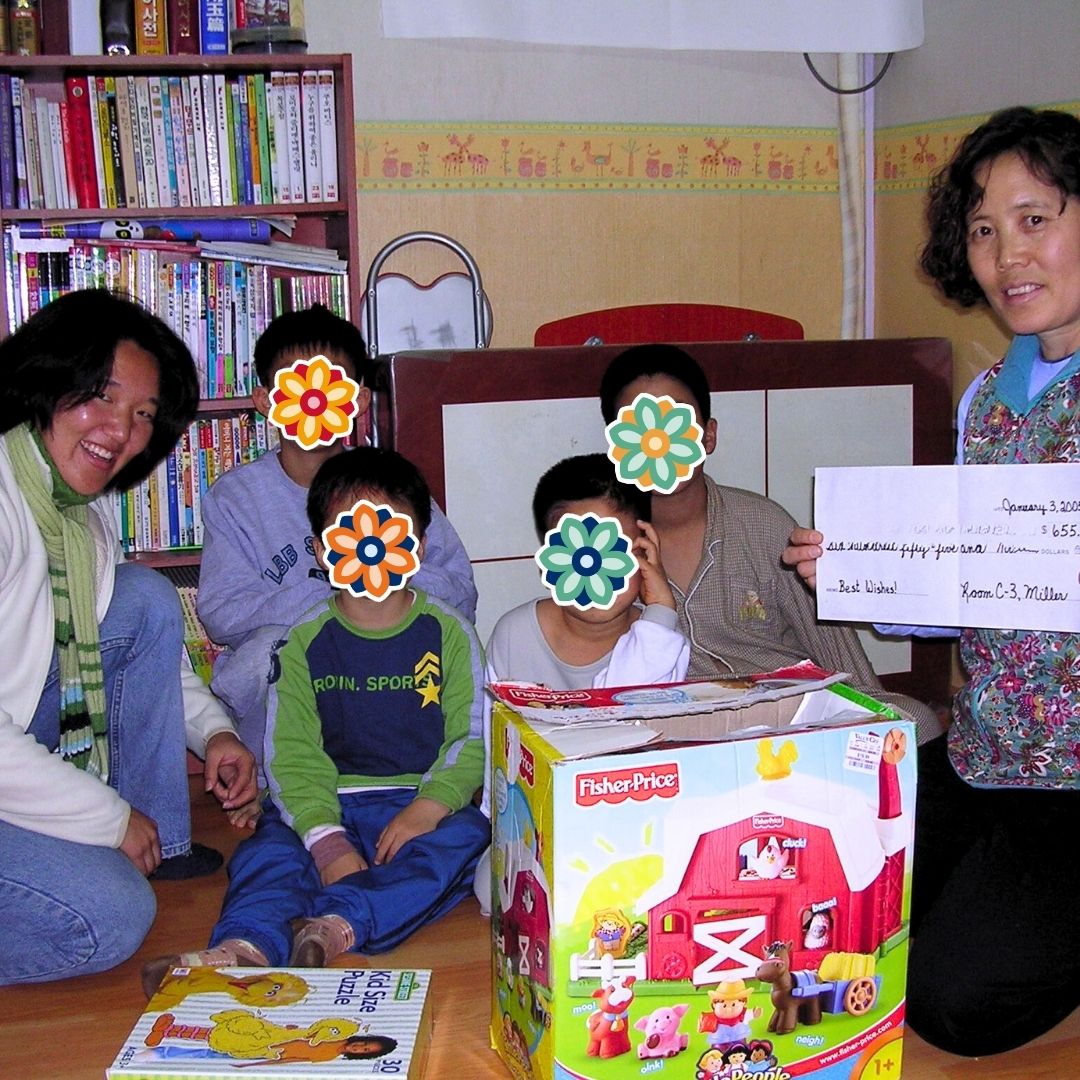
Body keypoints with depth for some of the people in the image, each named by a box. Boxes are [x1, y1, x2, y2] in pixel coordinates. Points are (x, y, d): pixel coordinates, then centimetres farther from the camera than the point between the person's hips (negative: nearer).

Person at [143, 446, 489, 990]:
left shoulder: (447, 630, 4)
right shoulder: (305, 639, 4)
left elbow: (473, 736, 0)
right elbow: (291, 751, -4)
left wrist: (428, 807, -20)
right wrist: (328, 840, -20)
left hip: (422, 801, 0)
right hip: (330, 804, 1)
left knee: (465, 838, -31)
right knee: (271, 849, -27)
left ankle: (339, 924, -46)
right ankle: (246, 948, -53)